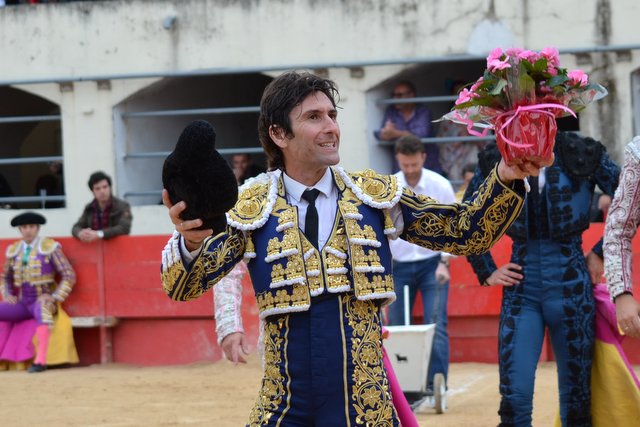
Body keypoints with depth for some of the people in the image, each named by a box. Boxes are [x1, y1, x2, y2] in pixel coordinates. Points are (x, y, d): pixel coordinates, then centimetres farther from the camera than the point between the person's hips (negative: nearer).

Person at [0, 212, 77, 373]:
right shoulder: (14, 250, 9)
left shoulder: (49, 247, -5)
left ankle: (40, 360, -49)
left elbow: (69, 276, -6)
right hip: (21, 304, 5)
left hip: (43, 301, -5)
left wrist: (54, 298, -17)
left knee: (42, 308, -43)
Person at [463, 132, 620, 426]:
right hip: (521, 284, 1)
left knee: (576, 395, 5)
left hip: (571, 283, -1)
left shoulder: (584, 153, -2)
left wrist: (601, 252, 1)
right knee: (515, 394, -7)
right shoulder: (496, 159, 4)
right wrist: (486, 272, 10)